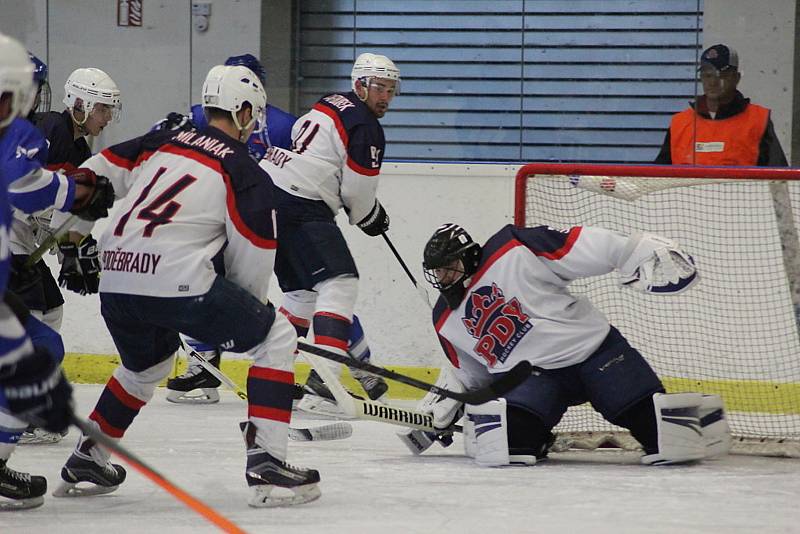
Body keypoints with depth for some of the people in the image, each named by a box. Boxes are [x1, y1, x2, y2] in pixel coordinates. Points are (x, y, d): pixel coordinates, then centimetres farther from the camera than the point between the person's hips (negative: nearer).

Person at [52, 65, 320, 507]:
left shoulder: (160, 143, 20)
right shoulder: (245, 171, 3)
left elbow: (93, 176, 18)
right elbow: (252, 260, 2)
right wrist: (244, 313, 19)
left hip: (115, 283, 7)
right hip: (178, 282, -7)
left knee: (147, 365, 35)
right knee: (275, 337, 6)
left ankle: (84, 462, 38)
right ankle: (265, 464, -5)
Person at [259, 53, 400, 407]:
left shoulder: (329, 105, 19)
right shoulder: (366, 127, -8)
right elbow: (358, 193, -8)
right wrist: (372, 218, 15)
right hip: (300, 209, -10)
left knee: (303, 291, 20)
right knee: (339, 284, -14)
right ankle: (322, 383, -27)